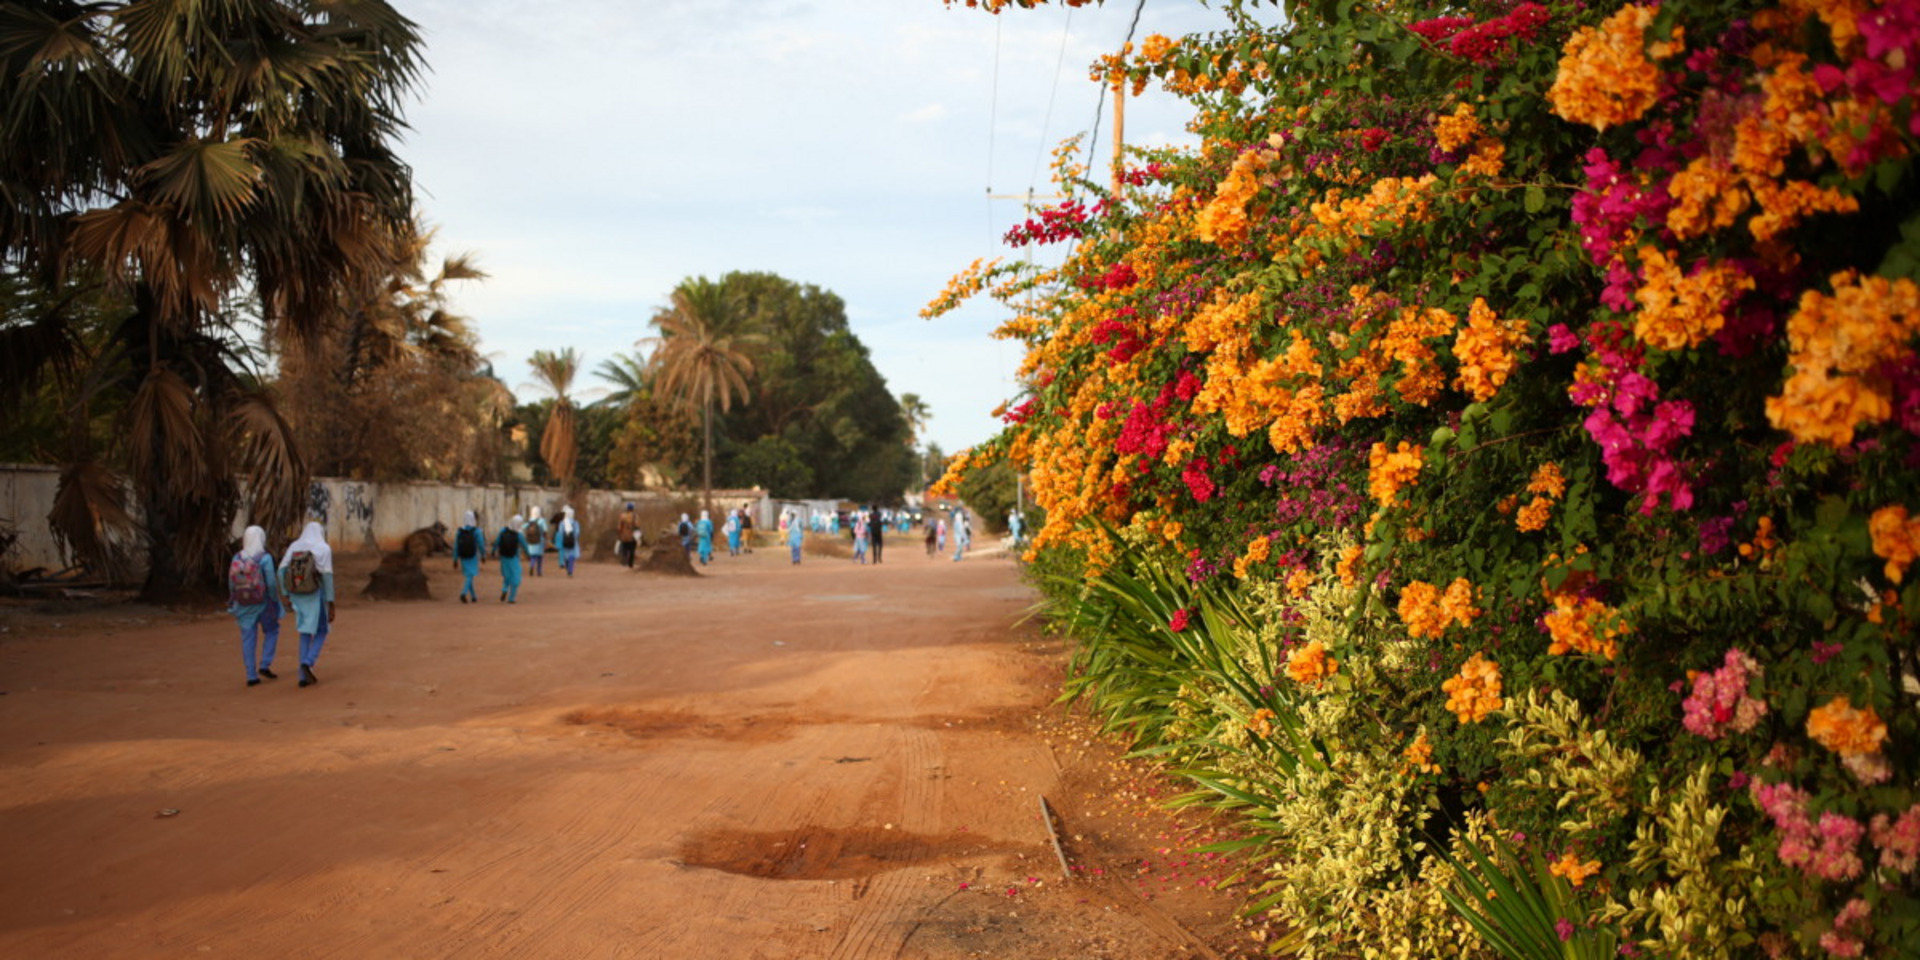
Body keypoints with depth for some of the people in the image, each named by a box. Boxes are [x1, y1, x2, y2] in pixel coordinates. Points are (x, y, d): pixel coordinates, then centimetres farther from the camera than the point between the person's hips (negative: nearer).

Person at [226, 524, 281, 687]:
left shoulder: (237, 558, 0)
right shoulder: (265, 558, -13)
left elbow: (232, 584, 3)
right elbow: (271, 583, -16)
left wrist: (234, 606, 14)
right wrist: (275, 602, -3)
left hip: (243, 605, 4)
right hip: (262, 603, -4)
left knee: (248, 639, 8)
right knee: (272, 631, 19)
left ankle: (251, 676, 8)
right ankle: (265, 665, 8)